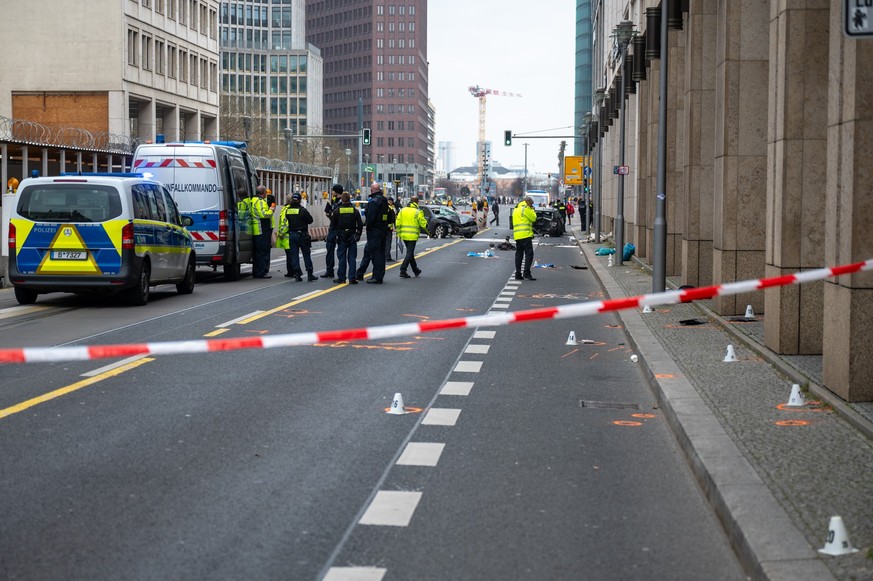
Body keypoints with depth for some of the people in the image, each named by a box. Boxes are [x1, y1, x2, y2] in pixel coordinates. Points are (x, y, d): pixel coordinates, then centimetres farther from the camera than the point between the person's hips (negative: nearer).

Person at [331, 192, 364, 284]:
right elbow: (360, 224, 1)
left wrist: (335, 232, 14)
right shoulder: (355, 210, -1)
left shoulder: (336, 211, -4)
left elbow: (332, 225, -1)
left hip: (341, 238, -1)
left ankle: (341, 278, 5)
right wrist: (358, 235, 12)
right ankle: (352, 278, 1)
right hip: (352, 237, 1)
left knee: (342, 257, 4)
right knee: (352, 257, 4)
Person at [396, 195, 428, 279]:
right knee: (409, 253, -3)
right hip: (412, 236, -6)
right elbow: (423, 224, -8)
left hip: (404, 235, 6)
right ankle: (402, 271, -12)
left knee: (410, 252, 17)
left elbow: (398, 223, 4)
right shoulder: (417, 212, -9)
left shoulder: (402, 210, 6)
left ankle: (416, 271, 28)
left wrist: (399, 233, 11)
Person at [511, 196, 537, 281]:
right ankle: (526, 273, -18)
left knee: (519, 254, 10)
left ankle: (518, 274, 9)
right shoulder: (526, 208, -7)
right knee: (529, 253, -9)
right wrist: (532, 210, 10)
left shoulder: (516, 209, 21)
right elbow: (533, 218, -4)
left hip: (517, 235, 9)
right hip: (525, 234, -9)